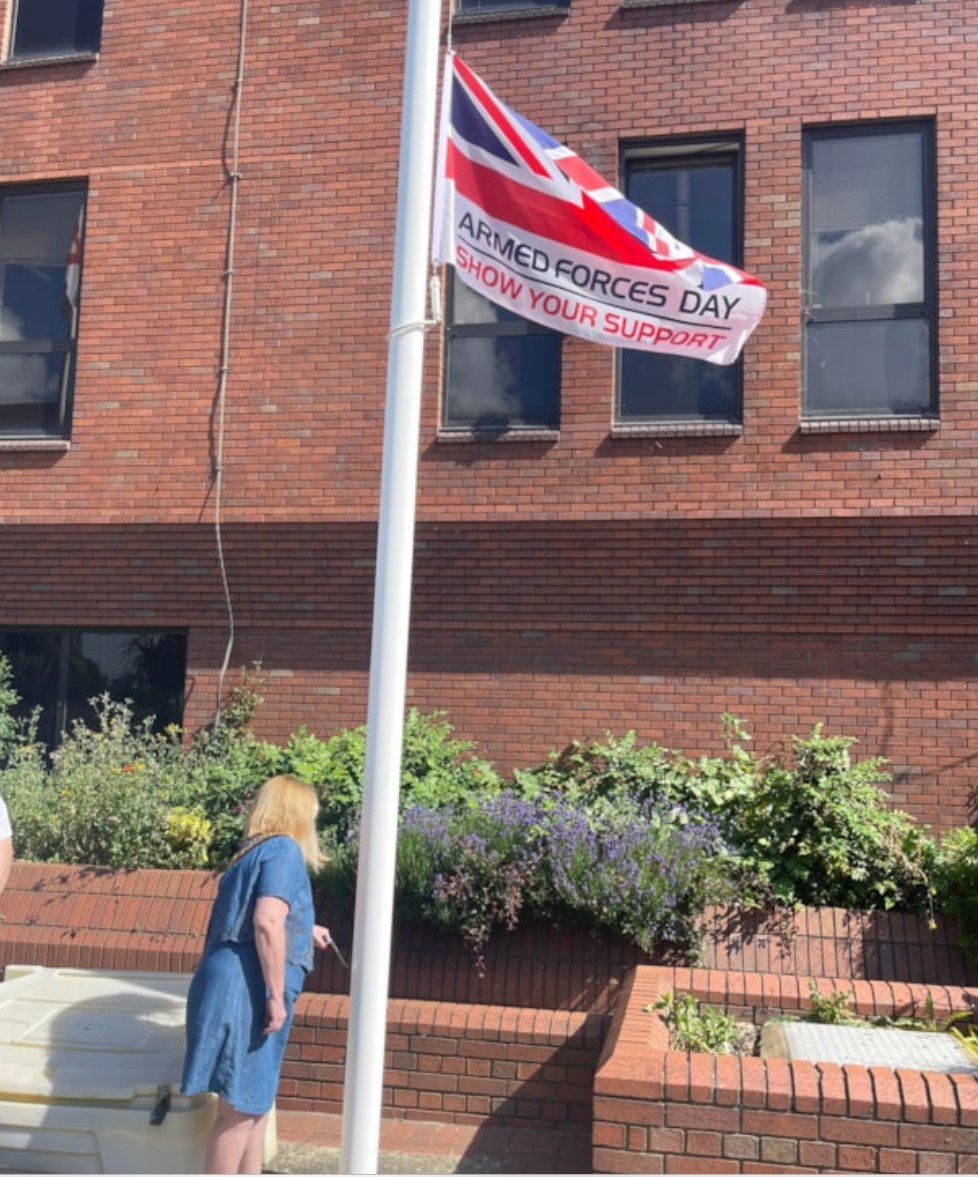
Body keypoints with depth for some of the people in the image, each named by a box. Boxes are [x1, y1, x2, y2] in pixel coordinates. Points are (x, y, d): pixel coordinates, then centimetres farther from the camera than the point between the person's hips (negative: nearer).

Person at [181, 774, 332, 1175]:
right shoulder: (284, 849, -9)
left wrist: (305, 930, 53)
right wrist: (277, 996, -19)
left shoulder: (254, 852, 20)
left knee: (255, 1103, 21)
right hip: (245, 994, -10)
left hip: (238, 991, 10)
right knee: (239, 1110, 0)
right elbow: (267, 923, -23)